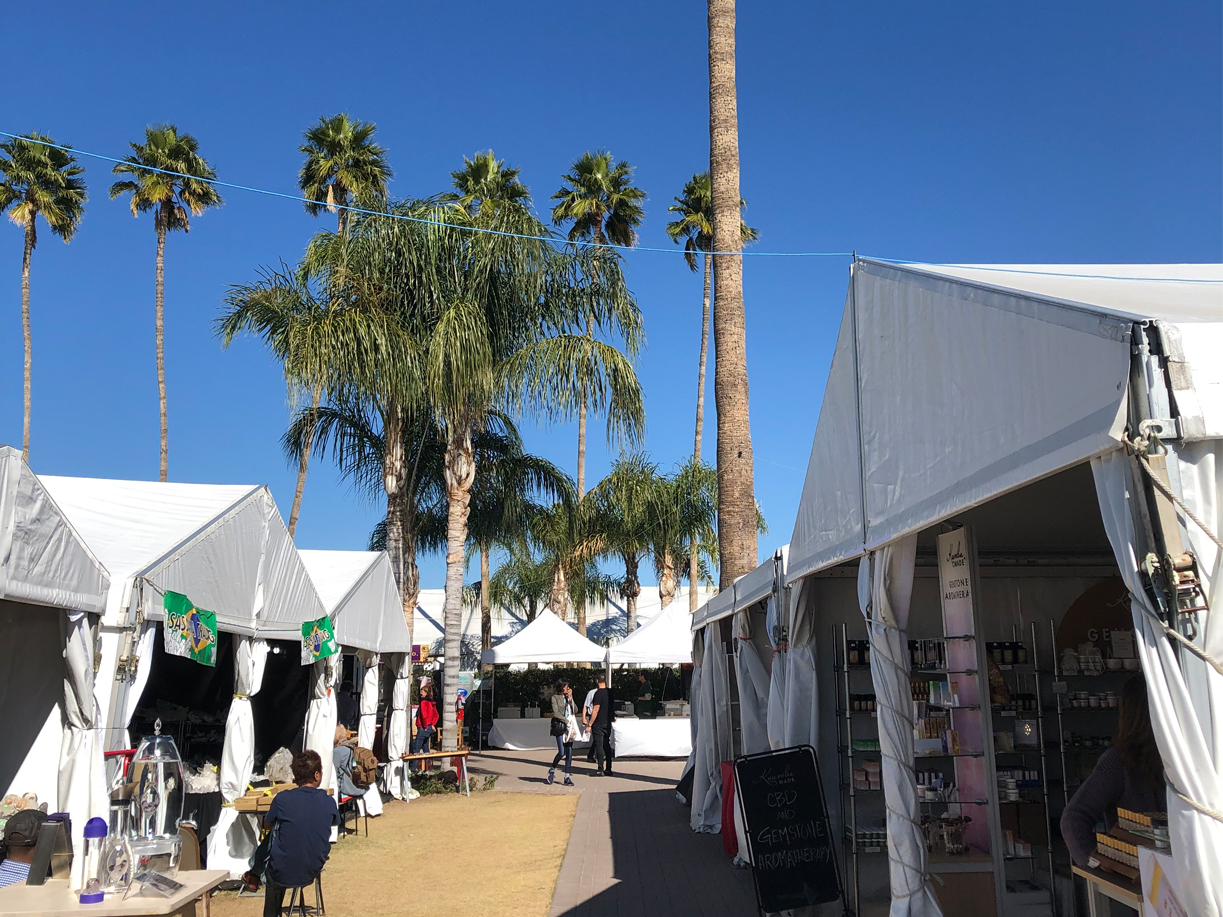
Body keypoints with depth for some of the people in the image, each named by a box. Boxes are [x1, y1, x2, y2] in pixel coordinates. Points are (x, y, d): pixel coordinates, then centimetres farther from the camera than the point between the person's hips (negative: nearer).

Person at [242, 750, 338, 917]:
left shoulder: (283, 799, -13)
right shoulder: (329, 802, -6)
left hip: (282, 874, -3)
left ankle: (254, 875, 42)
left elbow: (267, 826, 7)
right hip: (313, 871, 3)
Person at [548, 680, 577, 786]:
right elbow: (556, 712, -7)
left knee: (569, 753, 1)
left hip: (570, 726, 5)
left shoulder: (569, 697, 17)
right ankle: (552, 770, 14)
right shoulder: (555, 697, 1)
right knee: (562, 752, -11)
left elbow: (575, 710, 6)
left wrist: (570, 698, -1)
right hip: (560, 726, -5)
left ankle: (567, 776, 5)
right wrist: (566, 721, -10)